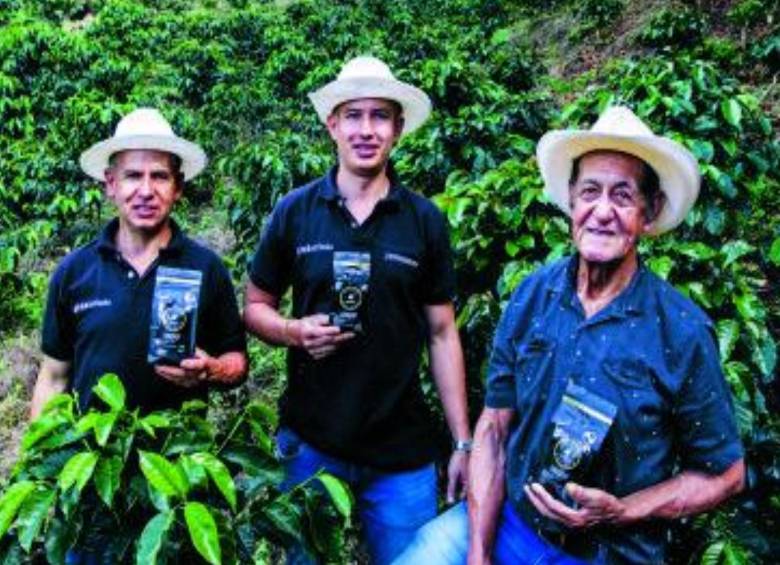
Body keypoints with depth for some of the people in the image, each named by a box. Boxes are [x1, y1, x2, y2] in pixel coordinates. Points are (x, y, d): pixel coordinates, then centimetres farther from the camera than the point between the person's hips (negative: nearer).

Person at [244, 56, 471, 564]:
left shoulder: (426, 221, -1)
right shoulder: (294, 212, -1)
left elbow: (442, 335, 3)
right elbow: (255, 307, 8)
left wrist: (464, 443, 0)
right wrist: (294, 331, -15)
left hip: (402, 452, 0)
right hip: (308, 444, 0)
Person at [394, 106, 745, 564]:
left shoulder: (683, 332, -15)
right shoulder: (533, 295, -6)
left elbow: (724, 475, -6)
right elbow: (493, 428, -2)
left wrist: (621, 513, -18)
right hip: (504, 521, 3)